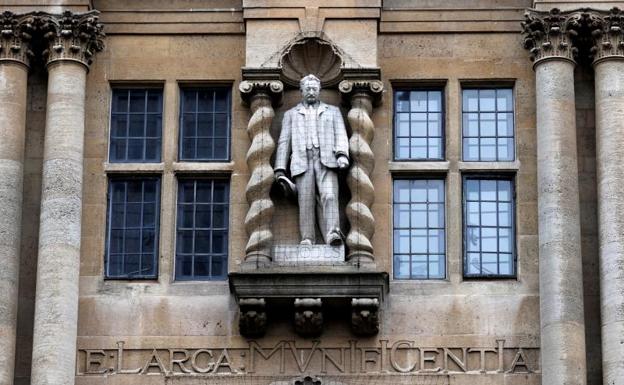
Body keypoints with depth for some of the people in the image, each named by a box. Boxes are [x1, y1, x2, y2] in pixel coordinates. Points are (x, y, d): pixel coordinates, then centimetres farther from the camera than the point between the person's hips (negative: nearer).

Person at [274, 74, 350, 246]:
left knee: (329, 196, -21)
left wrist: (342, 154, -9)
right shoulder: (291, 114, 26)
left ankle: (333, 234, -34)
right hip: (303, 161, 1)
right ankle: (307, 239, -15)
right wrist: (280, 170, 7)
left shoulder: (332, 111, 25)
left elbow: (341, 135, 12)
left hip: (326, 161, -1)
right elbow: (284, 142, 19)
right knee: (306, 202, -10)